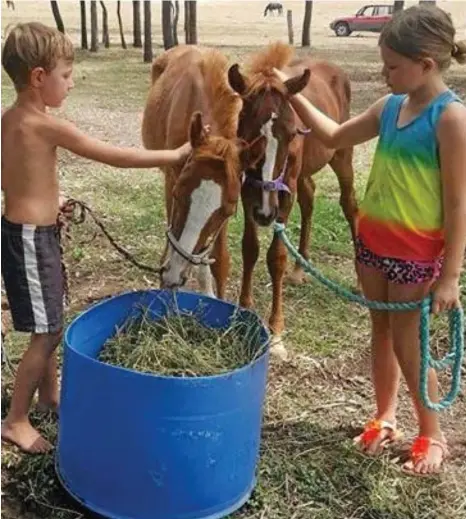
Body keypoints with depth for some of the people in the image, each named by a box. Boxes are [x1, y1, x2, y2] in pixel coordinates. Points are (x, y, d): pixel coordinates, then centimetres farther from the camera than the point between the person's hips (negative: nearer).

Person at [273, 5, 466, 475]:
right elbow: (334, 137, 17)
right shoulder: (390, 107, 3)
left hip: (415, 251, -6)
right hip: (372, 239, 7)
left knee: (407, 343, 5)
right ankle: (384, 418, 36)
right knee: (381, 332, 17)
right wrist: (293, 97, 6)